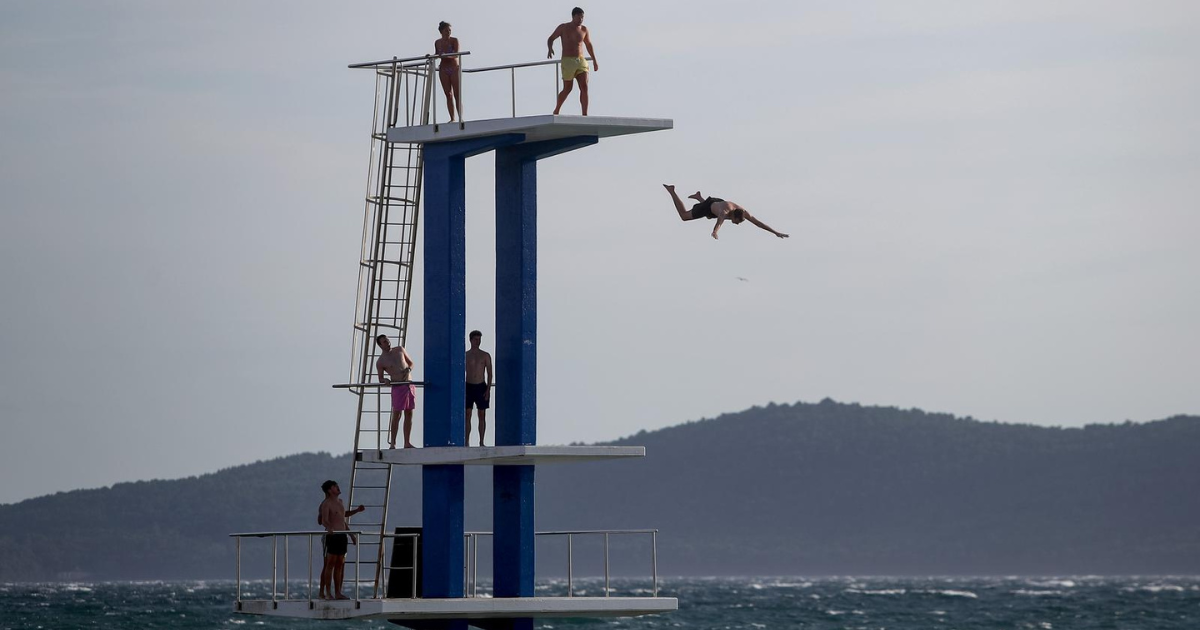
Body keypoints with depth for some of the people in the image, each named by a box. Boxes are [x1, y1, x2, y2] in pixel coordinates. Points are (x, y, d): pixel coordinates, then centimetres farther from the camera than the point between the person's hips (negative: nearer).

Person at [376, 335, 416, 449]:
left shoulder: (400, 350, 10)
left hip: (410, 386, 4)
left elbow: (410, 362, 20)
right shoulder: (380, 362, -1)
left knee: (409, 414, 4)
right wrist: (384, 380, -19)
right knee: (396, 414, -8)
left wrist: (408, 370, -1)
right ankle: (392, 443, -5)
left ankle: (407, 443, 8)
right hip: (398, 387, -4)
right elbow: (380, 379, 4)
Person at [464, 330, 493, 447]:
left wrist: (488, 389, -6)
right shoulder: (465, 356, 3)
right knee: (467, 415, -3)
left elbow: (489, 373, 3)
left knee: (482, 415, 2)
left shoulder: (485, 356, 4)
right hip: (469, 386, 0)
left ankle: (481, 442, 6)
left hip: (481, 387, 0)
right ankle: (467, 442, -2)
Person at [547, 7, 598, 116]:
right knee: (567, 89, 3)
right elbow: (550, 39, 5)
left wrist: (594, 60, 21)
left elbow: (589, 45, 21)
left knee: (584, 87, -11)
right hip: (568, 61, -3)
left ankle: (585, 115, -12)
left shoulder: (584, 29, 7)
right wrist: (550, 49, -16)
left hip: (581, 61, 3)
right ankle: (556, 111, 25)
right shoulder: (563, 27, -2)